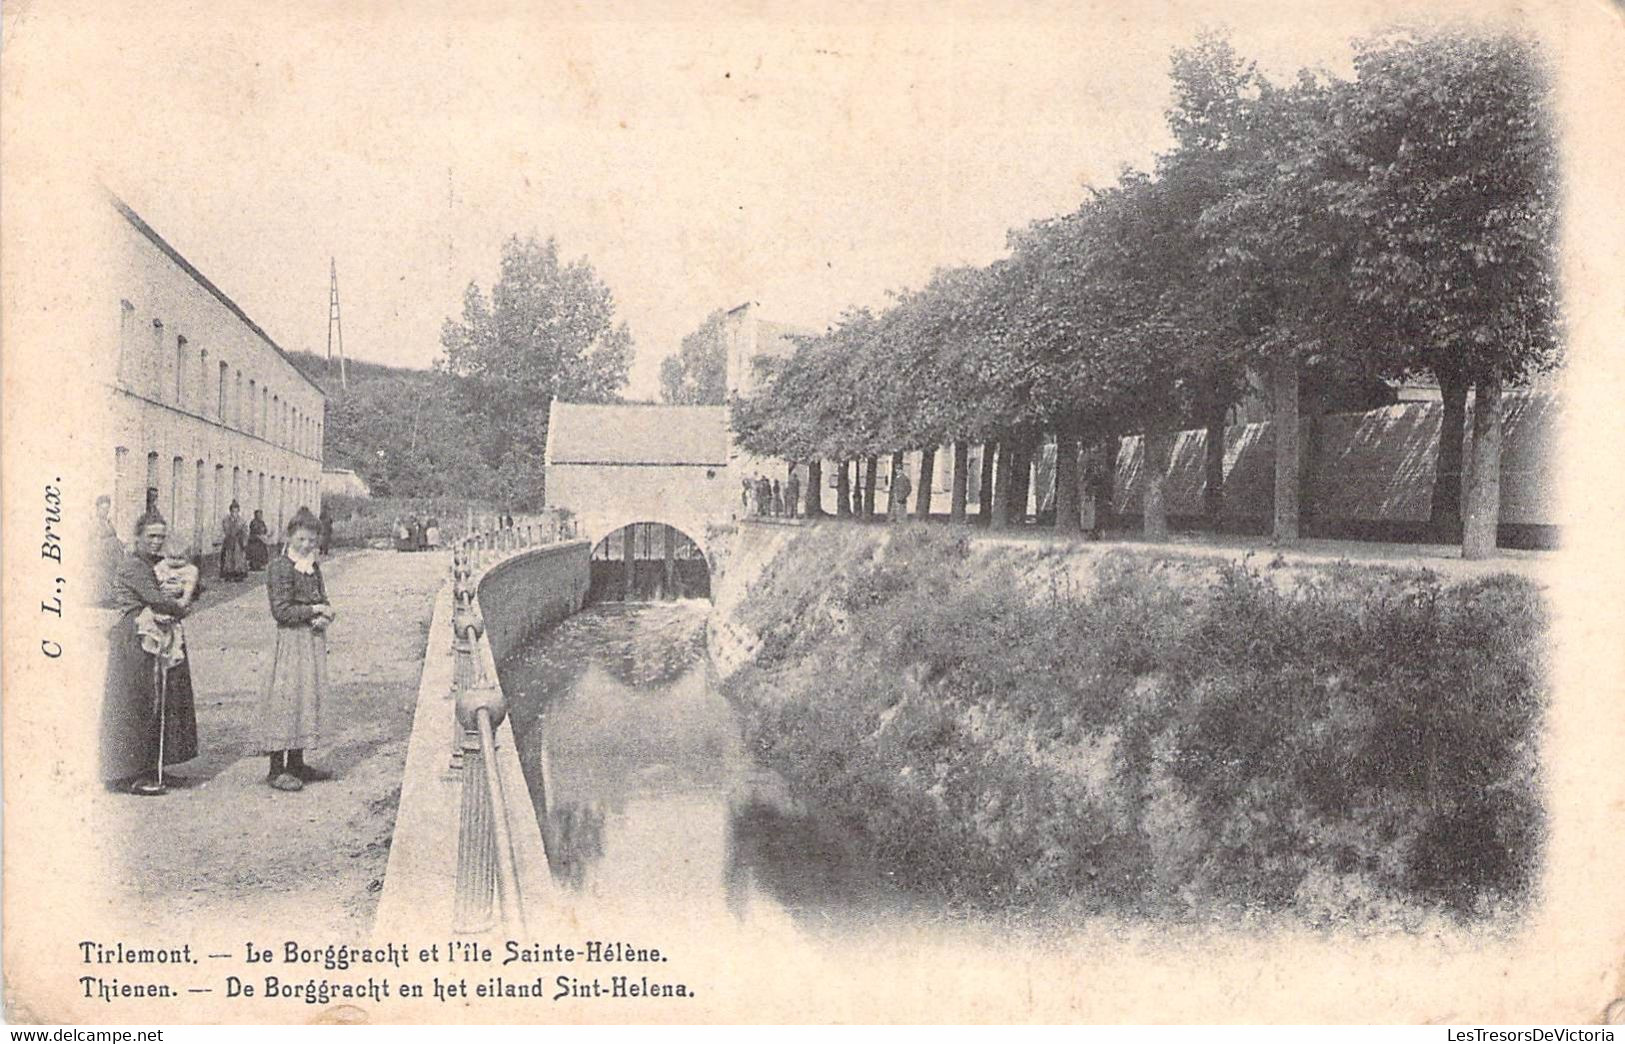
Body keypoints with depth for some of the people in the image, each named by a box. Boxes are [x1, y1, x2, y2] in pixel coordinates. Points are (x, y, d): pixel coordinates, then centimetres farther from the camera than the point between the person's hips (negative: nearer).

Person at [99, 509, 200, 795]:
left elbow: (195, 587, 12)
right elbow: (154, 599, -22)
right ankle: (130, 775, 3)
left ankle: (151, 768, 19)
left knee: (161, 703, 10)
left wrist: (180, 589, -8)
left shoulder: (161, 563, 16)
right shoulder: (132, 566, -11)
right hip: (135, 642, -9)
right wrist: (180, 609, -6)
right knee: (136, 706, -4)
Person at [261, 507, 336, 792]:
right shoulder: (281, 567, -10)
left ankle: (297, 764, 21)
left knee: (308, 698, 12)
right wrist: (315, 610, -15)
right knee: (286, 700, -5)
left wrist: (325, 616, -7)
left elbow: (322, 601, 15)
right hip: (292, 640, -8)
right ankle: (276, 769, 1)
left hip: (314, 638, 8)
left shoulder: (313, 566, 13)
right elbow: (281, 611, -16)